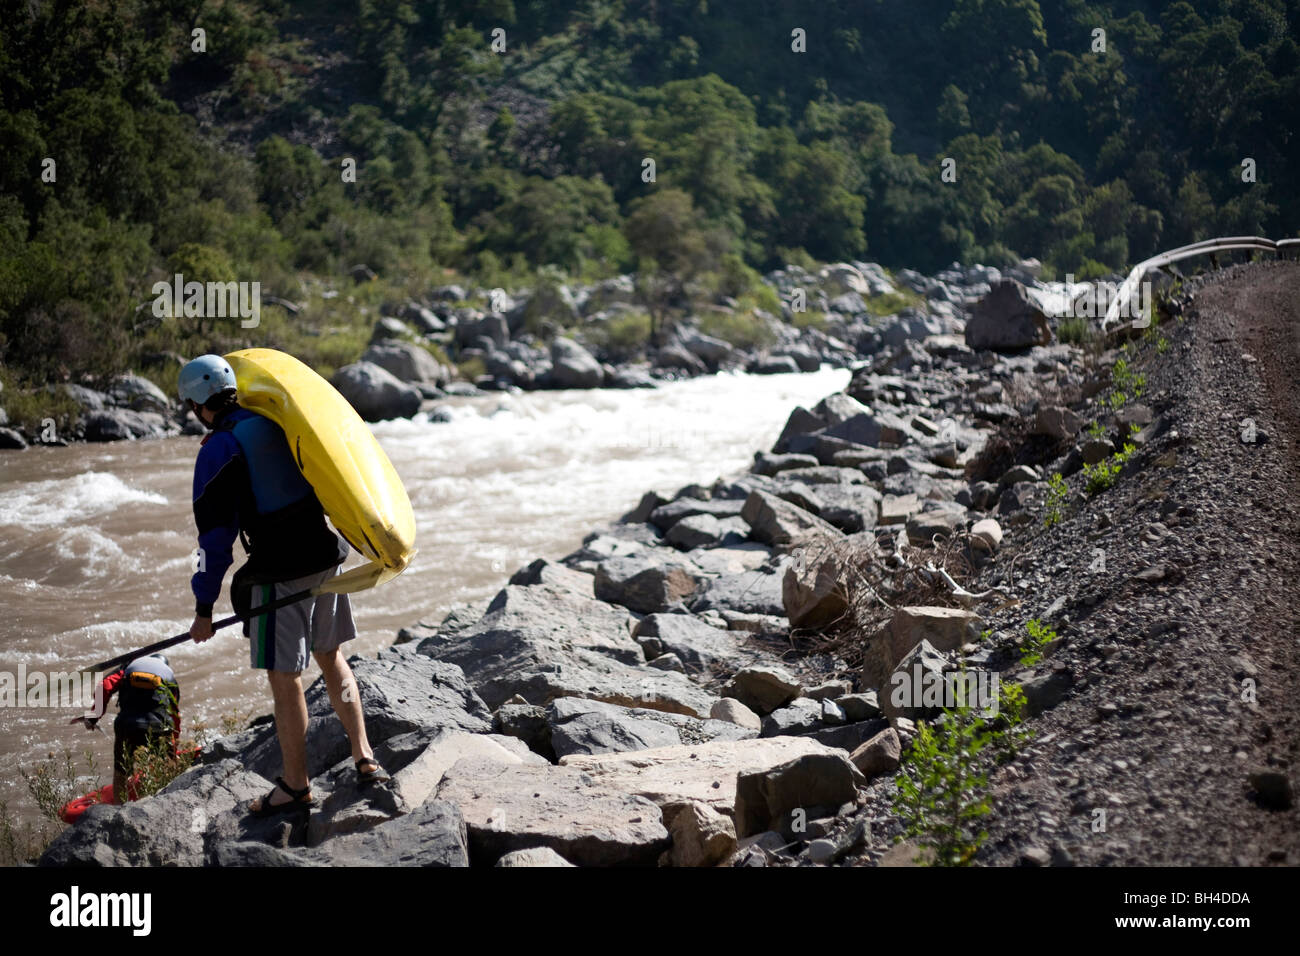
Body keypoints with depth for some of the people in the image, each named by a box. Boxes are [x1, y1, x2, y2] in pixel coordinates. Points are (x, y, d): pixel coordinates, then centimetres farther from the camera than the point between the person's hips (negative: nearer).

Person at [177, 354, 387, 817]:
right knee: (332, 657, 20)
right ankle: (365, 760, 21)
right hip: (327, 554, 7)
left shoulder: (219, 449, -10)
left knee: (283, 677, 3)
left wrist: (204, 608, -8)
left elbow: (215, 533, -12)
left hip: (281, 574, -7)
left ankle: (296, 787, 12)